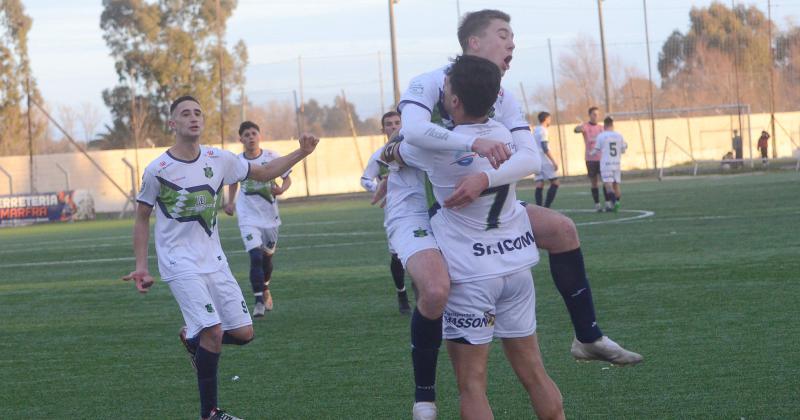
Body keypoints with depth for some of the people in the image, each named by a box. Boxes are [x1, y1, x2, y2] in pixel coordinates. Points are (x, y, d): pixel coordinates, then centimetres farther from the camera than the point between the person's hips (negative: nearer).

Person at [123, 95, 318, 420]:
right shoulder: (157, 170, -9)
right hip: (180, 265, -5)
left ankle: (192, 337, 29)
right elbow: (142, 218, 2)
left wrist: (301, 153, 1)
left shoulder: (219, 160, 1)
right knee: (214, 331, -19)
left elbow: (264, 173, 14)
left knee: (243, 333, -1)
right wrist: (141, 267, -2)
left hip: (214, 261, 5)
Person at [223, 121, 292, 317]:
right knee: (256, 257, -17)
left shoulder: (271, 157, -8)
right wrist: (230, 203, 1)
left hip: (270, 216, 2)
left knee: (267, 256, 15)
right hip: (249, 218, -2)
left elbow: (287, 178, 2)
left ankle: (265, 289, 43)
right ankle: (259, 301, -14)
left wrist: (281, 189, -19)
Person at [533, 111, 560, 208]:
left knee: (539, 184, 3)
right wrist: (553, 161, -17)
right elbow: (545, 147, -17)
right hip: (545, 160, -8)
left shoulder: (535, 130, 16)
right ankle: (546, 207, -11)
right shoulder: (543, 130, -10)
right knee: (555, 182, -3)